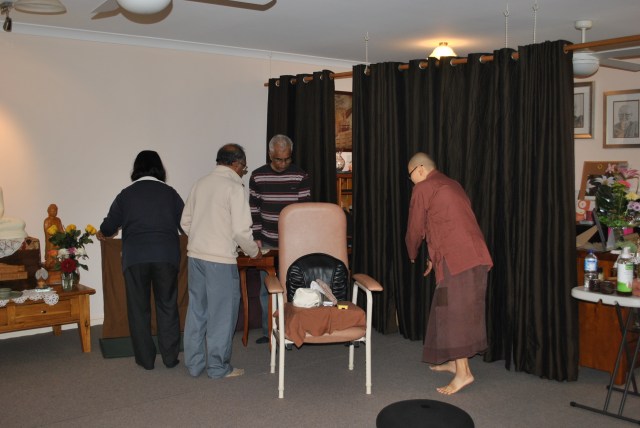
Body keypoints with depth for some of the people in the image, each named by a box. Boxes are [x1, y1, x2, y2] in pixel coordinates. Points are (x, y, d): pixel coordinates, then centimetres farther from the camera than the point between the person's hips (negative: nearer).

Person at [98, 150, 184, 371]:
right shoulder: (170, 192, 6)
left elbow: (110, 225, 13)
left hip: (135, 258, 0)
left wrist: (101, 233, 36)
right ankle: (170, 357, 14)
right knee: (167, 306, 9)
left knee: (138, 308, 9)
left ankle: (145, 359, 15)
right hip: (166, 257, 1)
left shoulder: (126, 194, 5)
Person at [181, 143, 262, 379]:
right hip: (221, 259, -7)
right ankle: (218, 367, 15)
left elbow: (185, 221, 14)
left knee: (197, 310, 15)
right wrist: (254, 251, 2)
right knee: (221, 313, 6)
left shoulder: (201, 183, 9)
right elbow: (241, 230, -15)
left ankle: (194, 364, 25)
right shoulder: (234, 187, -11)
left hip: (195, 255, 7)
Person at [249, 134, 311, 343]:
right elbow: (254, 210, 4)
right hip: (267, 242, 2)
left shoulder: (301, 177, -4)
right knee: (266, 288, 8)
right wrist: (257, 237, -1)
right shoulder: (257, 177, 0)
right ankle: (268, 331, 19)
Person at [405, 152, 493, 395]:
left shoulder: (423, 189, -1)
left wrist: (412, 256, 24)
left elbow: (415, 229, 5)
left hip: (456, 258, -9)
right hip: (475, 255, 9)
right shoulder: (451, 185, 24)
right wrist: (435, 258, 32)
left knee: (453, 312, -5)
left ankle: (463, 373, -5)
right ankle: (453, 361, 25)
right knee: (461, 311, 16)